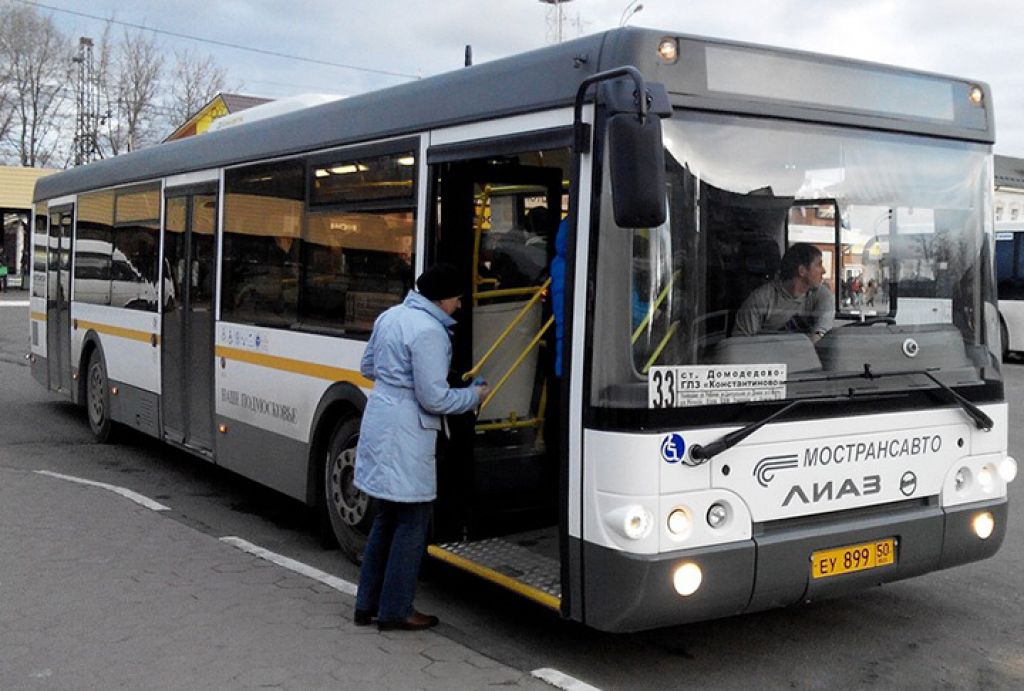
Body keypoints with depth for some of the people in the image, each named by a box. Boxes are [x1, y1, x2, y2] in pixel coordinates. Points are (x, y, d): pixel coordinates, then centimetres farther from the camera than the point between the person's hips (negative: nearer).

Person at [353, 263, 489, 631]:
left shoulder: (390, 316, 10)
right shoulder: (429, 331, -18)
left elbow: (368, 367, 20)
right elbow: (434, 398, -18)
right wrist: (475, 395, -3)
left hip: (378, 422, 9)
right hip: (405, 437, -9)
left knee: (386, 518, 18)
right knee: (412, 521, 3)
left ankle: (367, 604, 25)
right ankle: (395, 611, 12)